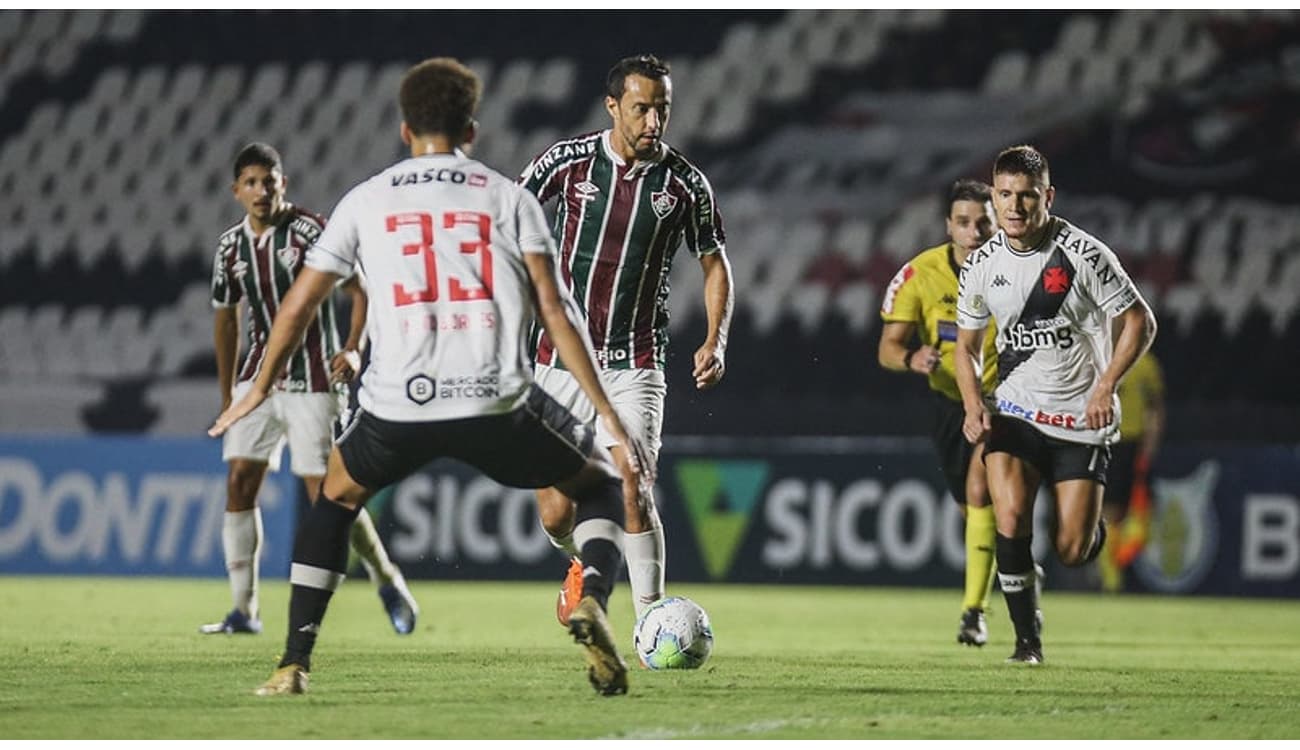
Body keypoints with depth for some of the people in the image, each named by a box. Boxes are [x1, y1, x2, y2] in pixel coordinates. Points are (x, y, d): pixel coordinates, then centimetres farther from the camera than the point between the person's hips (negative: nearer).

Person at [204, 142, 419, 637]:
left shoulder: (310, 231, -10)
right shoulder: (231, 246, 6)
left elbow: (361, 291, -7)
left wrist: (353, 349, -22)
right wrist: (226, 395, 19)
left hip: (313, 383, -5)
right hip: (259, 379, 5)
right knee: (239, 482, -6)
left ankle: (387, 582, 16)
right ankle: (244, 610, -1)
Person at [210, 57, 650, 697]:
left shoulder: (366, 200, 14)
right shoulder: (508, 197, 10)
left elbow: (298, 306, 19)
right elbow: (553, 311, 1)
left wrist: (260, 388, 35)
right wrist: (608, 415, 2)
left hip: (397, 406, 1)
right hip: (497, 404, -1)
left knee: (335, 501, 30)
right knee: (601, 486, 21)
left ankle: (295, 663, 20)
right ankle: (591, 597, -9)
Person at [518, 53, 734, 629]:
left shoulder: (686, 183, -3)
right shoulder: (569, 160, -4)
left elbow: (715, 263, 9)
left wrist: (715, 341, -4)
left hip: (635, 366, -1)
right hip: (563, 361, 1)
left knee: (630, 492, -18)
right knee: (555, 514, 3)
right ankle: (583, 564, 37)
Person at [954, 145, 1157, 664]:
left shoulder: (1083, 254, -11)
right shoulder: (981, 265, 1)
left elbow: (1139, 322, -4)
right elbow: (966, 344, 14)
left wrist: (1106, 386, -17)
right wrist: (973, 404, -3)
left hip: (1081, 418, -2)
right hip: (1014, 411, 2)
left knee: (1071, 552, -4)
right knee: (1010, 519, -22)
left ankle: (1092, 523, 35)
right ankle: (1027, 639, -7)